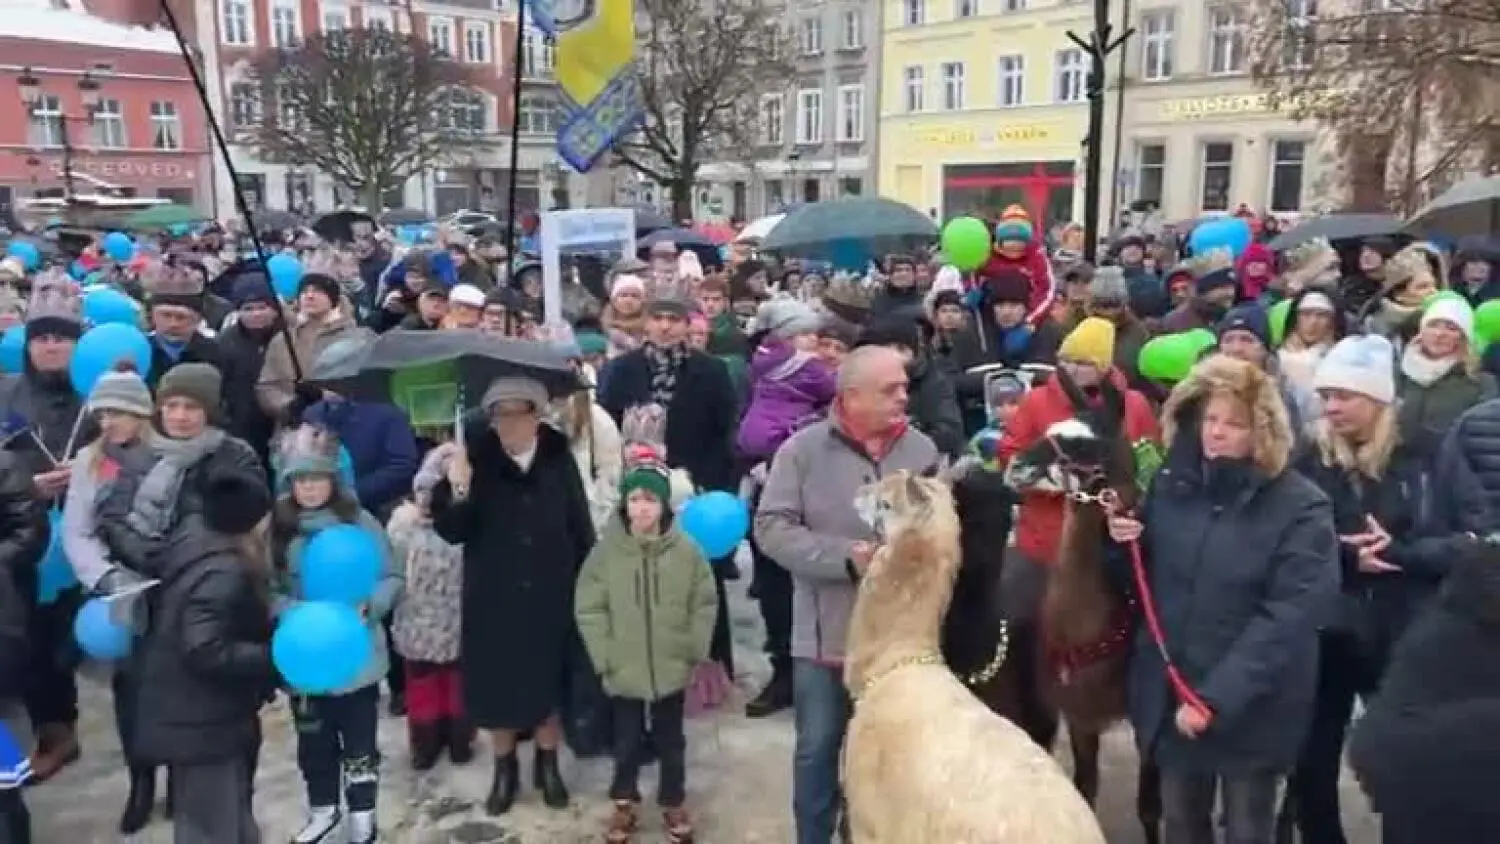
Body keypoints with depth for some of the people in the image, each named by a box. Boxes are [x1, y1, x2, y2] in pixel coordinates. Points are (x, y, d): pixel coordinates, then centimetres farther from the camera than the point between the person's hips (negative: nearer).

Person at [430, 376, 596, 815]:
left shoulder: (558, 457, -5)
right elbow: (452, 532, -11)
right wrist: (457, 491, -29)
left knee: (548, 682, 13)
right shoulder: (476, 458, -9)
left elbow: (581, 526, 0)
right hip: (493, 599, 0)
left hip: (550, 595, 0)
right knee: (497, 685, 11)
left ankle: (548, 765, 33)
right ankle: (504, 769, 32)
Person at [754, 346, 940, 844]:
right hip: (826, 632, -2)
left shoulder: (923, 450, 0)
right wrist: (846, 557, -19)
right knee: (817, 749, 11)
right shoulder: (803, 449, -7)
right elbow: (771, 527, -11)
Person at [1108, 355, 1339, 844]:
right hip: (1171, 698, 4)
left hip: (1251, 709, -4)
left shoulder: (1301, 508, -13)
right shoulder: (1170, 485, 2)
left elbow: (1289, 617, -20)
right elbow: (1145, 580, 12)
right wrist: (1126, 544, -11)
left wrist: (1217, 698, -25)